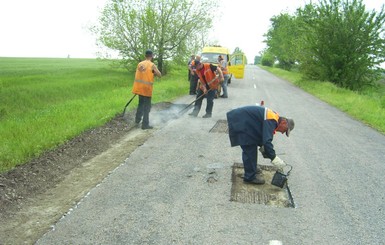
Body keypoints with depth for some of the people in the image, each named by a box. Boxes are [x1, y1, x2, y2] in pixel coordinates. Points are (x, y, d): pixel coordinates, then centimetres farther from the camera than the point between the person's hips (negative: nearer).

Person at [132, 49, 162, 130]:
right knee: (147, 106, 2)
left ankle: (137, 119, 31)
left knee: (141, 103, 24)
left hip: (139, 87, 6)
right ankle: (145, 124, 2)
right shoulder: (152, 65, -8)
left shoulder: (140, 64, 7)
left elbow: (137, 75, 13)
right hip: (146, 88, -6)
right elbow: (160, 75, -4)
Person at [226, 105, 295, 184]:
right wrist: (274, 158, -24)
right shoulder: (271, 121, -21)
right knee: (249, 149, -6)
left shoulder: (273, 116, 10)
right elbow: (267, 140, -29)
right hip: (239, 122, -11)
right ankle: (250, 177, 3)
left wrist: (263, 147, 17)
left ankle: (252, 168, 38)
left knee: (252, 147, 21)